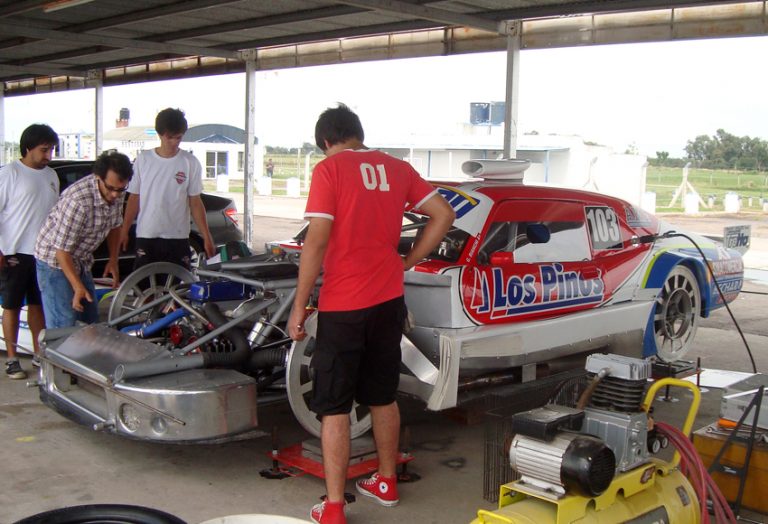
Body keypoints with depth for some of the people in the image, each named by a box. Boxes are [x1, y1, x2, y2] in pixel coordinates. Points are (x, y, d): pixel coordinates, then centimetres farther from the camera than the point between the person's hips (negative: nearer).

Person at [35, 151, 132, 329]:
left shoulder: (115, 194, -9)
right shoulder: (78, 201, -33)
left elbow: (114, 226, 10)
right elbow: (62, 249, -29)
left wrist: (113, 260, 1)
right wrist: (78, 287, -30)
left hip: (81, 261, 8)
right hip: (56, 260, -8)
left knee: (92, 321, 12)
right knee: (64, 327, -12)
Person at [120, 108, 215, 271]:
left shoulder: (190, 163, -1)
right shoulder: (143, 160, 3)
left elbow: (195, 203, 2)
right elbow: (134, 199, 8)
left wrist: (207, 237, -4)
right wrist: (124, 231, 4)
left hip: (177, 238, -1)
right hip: (146, 237, 1)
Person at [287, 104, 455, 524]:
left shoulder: (328, 170, -8)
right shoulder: (397, 168, 7)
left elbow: (316, 242, -14)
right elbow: (443, 215, 8)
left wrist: (299, 307, -8)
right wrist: (407, 262, 12)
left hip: (342, 306, -5)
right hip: (388, 301, 5)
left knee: (334, 407, 4)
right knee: (383, 396, 20)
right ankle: (386, 484, 34)